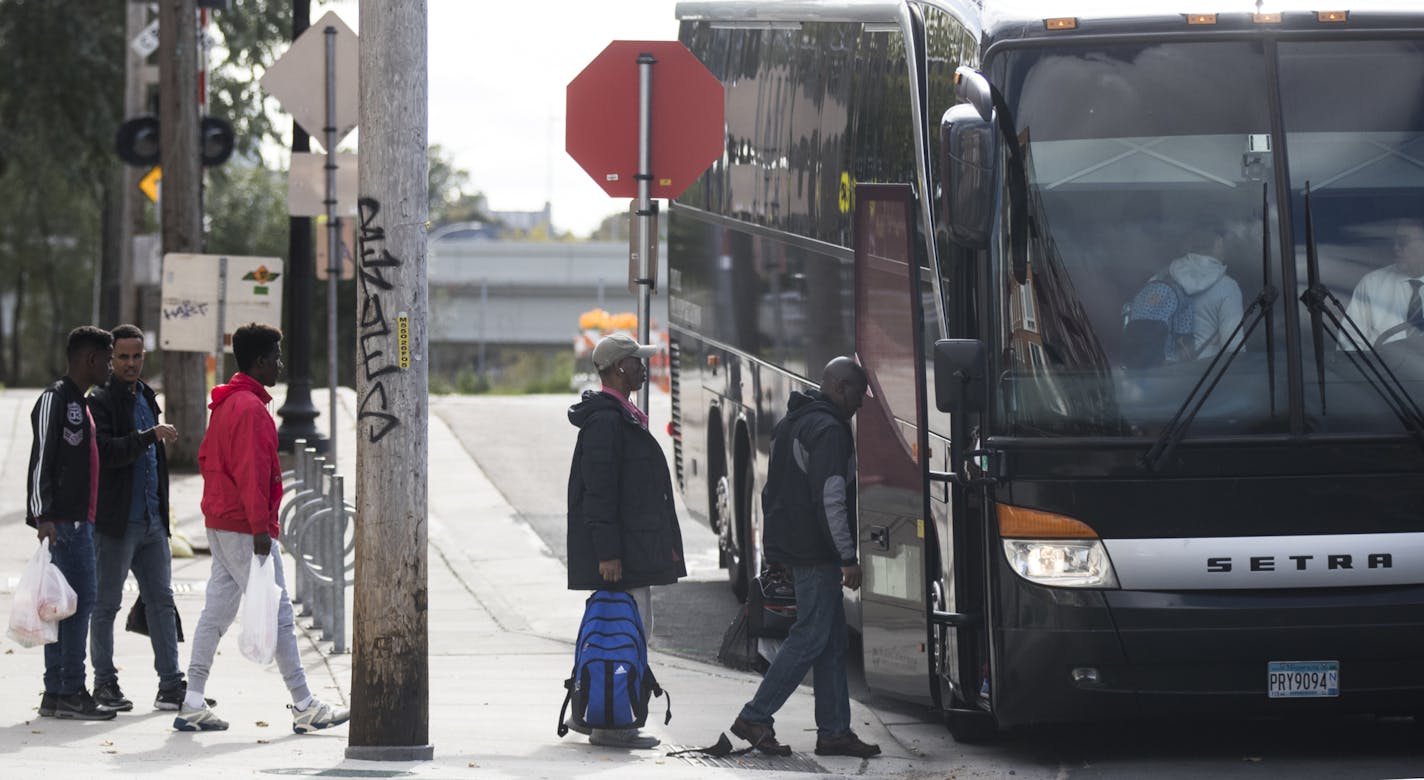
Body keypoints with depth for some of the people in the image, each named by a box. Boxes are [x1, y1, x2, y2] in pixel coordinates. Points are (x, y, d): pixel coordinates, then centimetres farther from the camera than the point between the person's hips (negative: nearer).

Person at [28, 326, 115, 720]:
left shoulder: (80, 402, 20)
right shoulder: (55, 398, -10)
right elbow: (40, 459, -15)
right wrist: (43, 516, -21)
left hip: (80, 519, 10)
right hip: (62, 521, -10)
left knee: (70, 603, 9)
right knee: (79, 599, -12)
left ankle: (57, 693, 11)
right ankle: (69, 691, -13)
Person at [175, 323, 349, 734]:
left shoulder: (225, 403, 16)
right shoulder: (250, 407, -16)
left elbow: (207, 458, 23)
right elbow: (251, 471, -21)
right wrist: (260, 527, -22)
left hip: (219, 524, 10)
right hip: (244, 527, -10)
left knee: (217, 609, 9)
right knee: (277, 613, -6)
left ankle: (192, 703, 6)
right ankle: (304, 707, -3)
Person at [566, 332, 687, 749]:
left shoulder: (619, 417, 19)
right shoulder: (606, 421, -16)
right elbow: (599, 491, -21)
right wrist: (607, 553, -23)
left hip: (631, 548, 11)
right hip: (619, 550, -11)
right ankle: (610, 725, -7)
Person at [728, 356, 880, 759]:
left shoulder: (790, 424, 18)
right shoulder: (828, 430, -15)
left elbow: (772, 490, 24)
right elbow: (830, 499, -21)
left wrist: (774, 547, 27)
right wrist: (848, 557, -19)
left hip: (787, 543, 10)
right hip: (815, 551, -10)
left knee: (831, 638, 10)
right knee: (811, 636, -6)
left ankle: (834, 730, 9)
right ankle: (755, 717, -6)